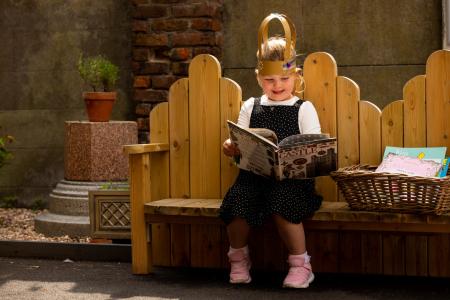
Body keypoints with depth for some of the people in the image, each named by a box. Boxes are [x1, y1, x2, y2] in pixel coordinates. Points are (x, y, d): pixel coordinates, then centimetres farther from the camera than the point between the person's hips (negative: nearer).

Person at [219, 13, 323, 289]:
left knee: (282, 204, -33)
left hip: (292, 176, -2)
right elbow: (238, 144, 14)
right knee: (237, 202, -26)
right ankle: (239, 259, 3)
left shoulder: (304, 109, 8)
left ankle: (300, 264, -10)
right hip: (254, 173, 3)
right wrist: (231, 146, -10)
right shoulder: (251, 107, 16)